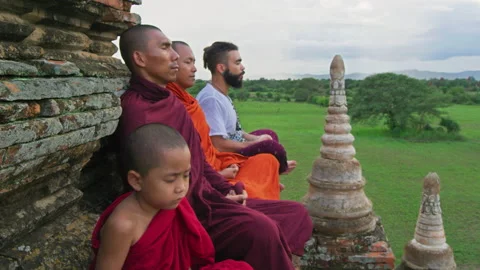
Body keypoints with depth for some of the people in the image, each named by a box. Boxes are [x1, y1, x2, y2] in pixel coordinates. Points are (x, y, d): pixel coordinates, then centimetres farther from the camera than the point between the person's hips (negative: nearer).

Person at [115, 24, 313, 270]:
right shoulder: (136, 110, -16)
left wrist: (226, 190, 3)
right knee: (260, 228, -33)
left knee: (296, 214, 4)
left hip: (209, 199, 10)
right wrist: (217, 199, -12)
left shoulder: (171, 101, 15)